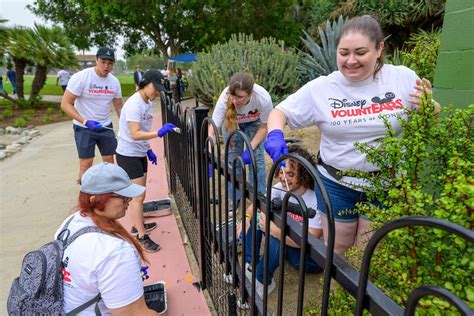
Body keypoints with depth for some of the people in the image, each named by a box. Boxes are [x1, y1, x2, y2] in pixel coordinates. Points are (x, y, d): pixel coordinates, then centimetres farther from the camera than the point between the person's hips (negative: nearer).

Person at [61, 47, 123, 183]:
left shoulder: (114, 81, -2)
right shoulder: (80, 77, -17)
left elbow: (119, 107, 9)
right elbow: (65, 104, -17)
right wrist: (85, 121, -28)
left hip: (106, 126, 5)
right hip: (84, 128, -4)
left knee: (109, 160, 10)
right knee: (86, 163, 0)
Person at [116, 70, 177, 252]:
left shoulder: (148, 103, 7)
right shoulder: (134, 104, -21)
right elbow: (135, 134, -29)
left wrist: (148, 150, 15)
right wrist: (159, 133, -40)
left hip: (140, 154, 9)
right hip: (128, 155, -9)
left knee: (139, 194, 18)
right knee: (138, 196, -4)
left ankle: (138, 225, 35)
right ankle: (141, 237, 6)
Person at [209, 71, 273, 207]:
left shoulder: (263, 98, -39)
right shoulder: (225, 99, -40)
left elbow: (265, 126, -21)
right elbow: (212, 131, -35)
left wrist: (251, 148, -28)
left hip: (255, 122, 0)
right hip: (232, 122, 0)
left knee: (257, 158, -7)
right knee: (233, 158, -1)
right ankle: (235, 200, 16)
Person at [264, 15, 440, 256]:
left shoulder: (404, 78, -7)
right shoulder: (321, 88, -9)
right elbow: (279, 112, -3)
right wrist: (274, 135, -24)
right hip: (335, 185, 0)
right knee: (336, 252, 18)